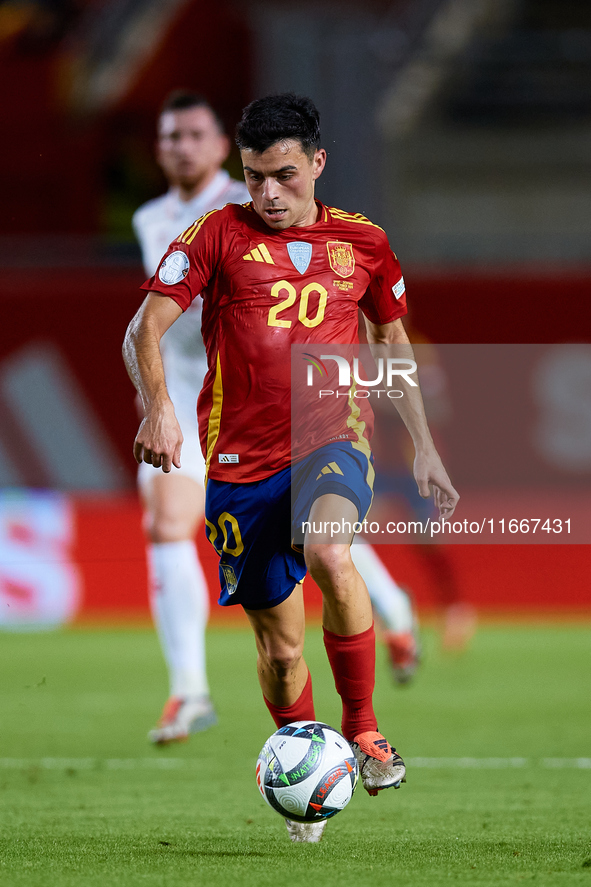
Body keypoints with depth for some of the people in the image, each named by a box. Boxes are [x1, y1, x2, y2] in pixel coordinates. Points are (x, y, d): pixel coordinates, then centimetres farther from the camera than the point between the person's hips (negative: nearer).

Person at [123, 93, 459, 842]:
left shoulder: (362, 242, 8)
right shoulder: (219, 235, 0)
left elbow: (393, 342, 23)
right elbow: (145, 330, -7)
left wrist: (424, 450, 19)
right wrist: (157, 407, -26)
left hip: (332, 438, -1)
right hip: (243, 461, 1)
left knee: (329, 556, -33)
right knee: (279, 642, 5)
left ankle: (361, 728, -16)